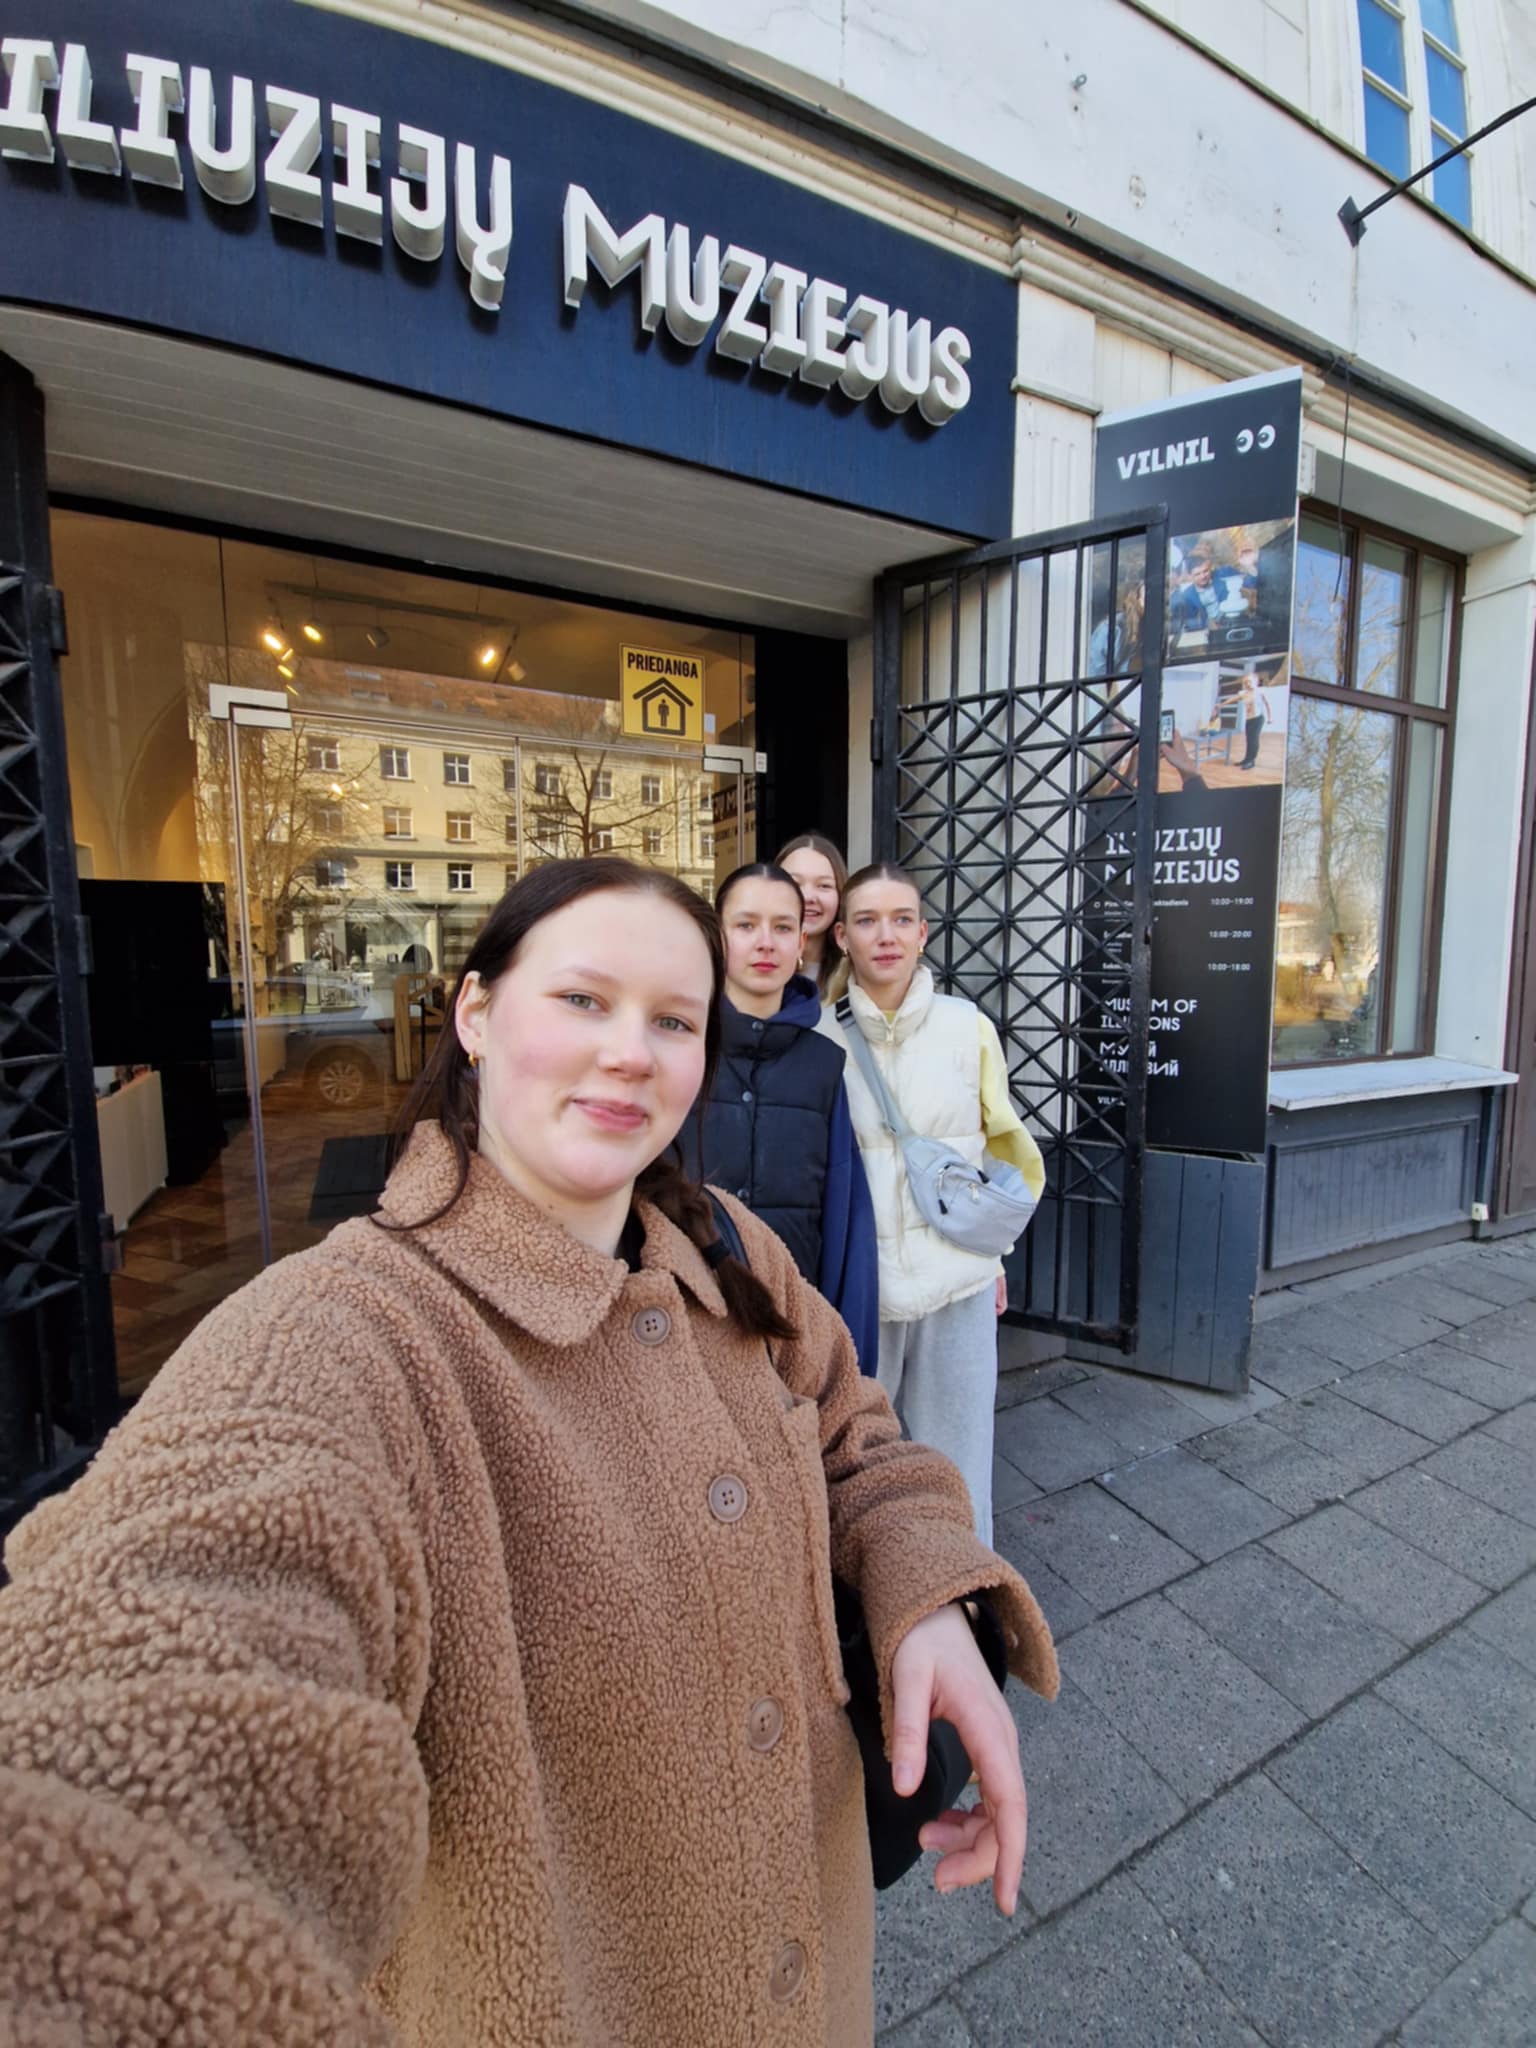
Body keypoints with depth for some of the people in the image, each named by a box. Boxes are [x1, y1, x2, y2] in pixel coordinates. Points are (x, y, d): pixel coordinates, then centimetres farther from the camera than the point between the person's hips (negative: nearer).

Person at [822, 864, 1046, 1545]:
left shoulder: (969, 1026, -2)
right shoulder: (823, 1034, -6)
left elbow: (999, 1144, 9)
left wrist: (994, 1253, 12)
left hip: (957, 1279, 1)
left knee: (955, 1461, 16)